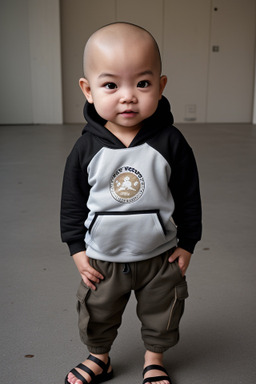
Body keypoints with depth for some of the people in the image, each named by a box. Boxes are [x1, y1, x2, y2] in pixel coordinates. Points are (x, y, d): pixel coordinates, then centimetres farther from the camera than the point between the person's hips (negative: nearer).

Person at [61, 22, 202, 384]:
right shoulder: (87, 147, -14)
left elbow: (189, 196, -6)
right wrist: (77, 248, -3)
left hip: (160, 256, 0)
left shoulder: (171, 142, -16)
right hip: (102, 259, 1)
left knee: (162, 313, 20)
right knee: (96, 314, 20)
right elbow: (73, 200, -4)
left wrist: (187, 244, -2)